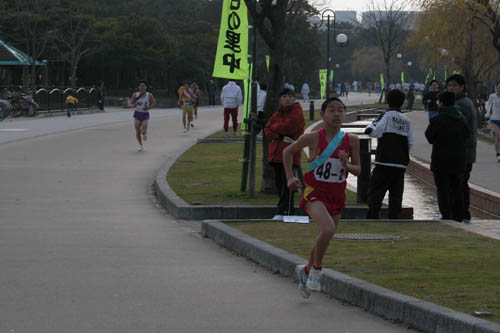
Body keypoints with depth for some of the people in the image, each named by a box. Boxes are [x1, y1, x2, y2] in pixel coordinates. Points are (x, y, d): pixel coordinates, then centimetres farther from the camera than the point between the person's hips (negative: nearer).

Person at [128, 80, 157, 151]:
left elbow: (154, 103, 4)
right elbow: (130, 104, -2)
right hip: (137, 114, 1)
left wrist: (149, 107, -15)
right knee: (137, 132, 2)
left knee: (143, 131, -14)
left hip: (145, 114, -1)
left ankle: (145, 134, 24)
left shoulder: (149, 95, -7)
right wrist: (133, 105, -25)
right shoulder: (135, 95, -5)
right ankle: (141, 145, 24)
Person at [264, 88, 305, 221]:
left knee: (287, 183, -10)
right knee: (279, 182, 9)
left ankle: (283, 211, -11)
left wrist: (274, 127, 1)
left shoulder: (297, 113, -4)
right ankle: (289, 210, 17)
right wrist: (281, 137, -10)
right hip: (276, 154, 7)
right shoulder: (278, 114, 17)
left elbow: (287, 126, -18)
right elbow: (267, 130, 7)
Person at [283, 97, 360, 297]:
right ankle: (316, 270, -7)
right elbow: (288, 152, 7)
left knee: (325, 240, 15)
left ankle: (306, 270, 42)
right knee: (328, 229, -29)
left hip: (337, 196, 4)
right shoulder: (313, 138, -9)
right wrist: (290, 177, -1)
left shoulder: (351, 141, -3)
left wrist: (347, 165, -17)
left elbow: (358, 170, 4)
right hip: (315, 193, -4)